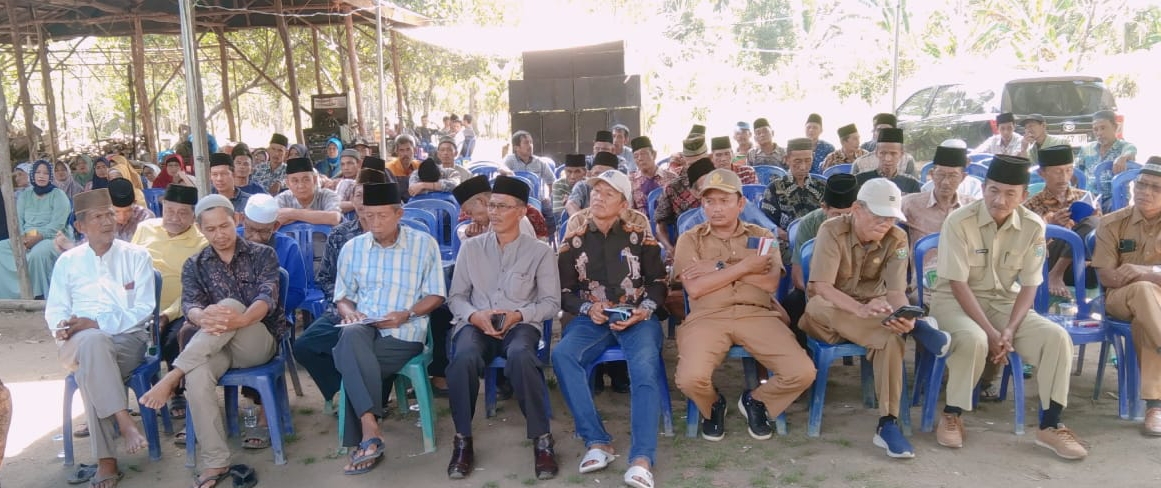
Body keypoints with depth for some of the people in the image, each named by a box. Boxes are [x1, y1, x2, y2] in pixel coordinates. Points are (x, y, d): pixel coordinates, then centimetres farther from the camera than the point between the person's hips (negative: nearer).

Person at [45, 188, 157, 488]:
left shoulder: (136, 256, 7)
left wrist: (96, 323, -15)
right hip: (80, 343, 1)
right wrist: (62, 327, -14)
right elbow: (54, 309, 10)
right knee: (93, 342, -37)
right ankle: (124, 422, -38)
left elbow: (143, 309, -3)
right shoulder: (68, 261, 15)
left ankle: (106, 462, -32)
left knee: (89, 369, -34)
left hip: (129, 339, -1)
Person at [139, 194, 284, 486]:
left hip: (260, 341, -2)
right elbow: (189, 306, -7)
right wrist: (204, 318, -34)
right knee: (197, 375, -33)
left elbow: (267, 298, -14)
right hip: (214, 346, 2)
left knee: (229, 304, -32)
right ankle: (215, 464, -29)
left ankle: (172, 377, -32)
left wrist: (240, 320, -38)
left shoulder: (263, 255, 3)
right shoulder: (194, 266, 11)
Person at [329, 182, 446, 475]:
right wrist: (348, 311, -7)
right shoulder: (352, 248, 13)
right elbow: (342, 294, 17)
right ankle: (370, 430, -38)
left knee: (350, 358, -30)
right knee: (351, 337, -35)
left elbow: (435, 295, 3)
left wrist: (406, 314, -14)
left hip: (403, 333, -2)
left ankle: (363, 438, -20)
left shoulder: (424, 244, 4)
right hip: (363, 327, 3)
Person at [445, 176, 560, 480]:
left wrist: (519, 314, -15)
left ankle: (542, 439, -22)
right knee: (464, 358, -35)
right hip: (476, 323, 2)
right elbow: (455, 296, 11)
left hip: (520, 324, -1)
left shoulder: (540, 252, 6)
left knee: (520, 356, -38)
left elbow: (551, 302, 3)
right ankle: (463, 440, -17)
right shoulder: (470, 247, 12)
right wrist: (475, 316, -11)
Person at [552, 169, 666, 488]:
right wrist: (587, 308, -11)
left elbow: (659, 282, 8)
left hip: (636, 317, -1)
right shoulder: (575, 236, 6)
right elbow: (563, 290, 8)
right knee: (562, 356, -29)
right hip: (592, 318, 2)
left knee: (646, 368, -32)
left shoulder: (638, 233, 4)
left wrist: (644, 311, -10)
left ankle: (641, 459, -35)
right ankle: (597, 442, -23)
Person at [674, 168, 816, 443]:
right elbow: (695, 288, -6)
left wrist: (719, 269, -6)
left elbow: (770, 283, -1)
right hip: (707, 317, -2)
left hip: (757, 315, 2)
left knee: (803, 373, -19)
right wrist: (744, 267, -7)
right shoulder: (690, 240, 10)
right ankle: (713, 406, 11)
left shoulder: (762, 237, 15)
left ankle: (756, 402, 16)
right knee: (690, 378, -30)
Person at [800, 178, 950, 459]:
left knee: (892, 335, -33)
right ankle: (916, 330, -33)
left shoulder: (897, 239, -7)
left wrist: (903, 316, -40)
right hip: (829, 311, -2)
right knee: (818, 307, -38)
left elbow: (896, 290, -16)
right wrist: (860, 309, -44)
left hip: (874, 312, 2)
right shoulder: (832, 231, -18)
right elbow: (821, 286, -27)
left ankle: (888, 424, -28)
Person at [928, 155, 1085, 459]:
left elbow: (1029, 285, -2)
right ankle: (951, 415, -12)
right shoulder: (959, 222, -18)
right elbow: (958, 284, -18)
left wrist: (1010, 328, -17)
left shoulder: (1033, 226, -7)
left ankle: (1049, 425, -4)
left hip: (1004, 300, 4)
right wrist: (990, 332, -23)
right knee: (974, 340, -35)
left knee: (1057, 337, -19)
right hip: (954, 299, -4)